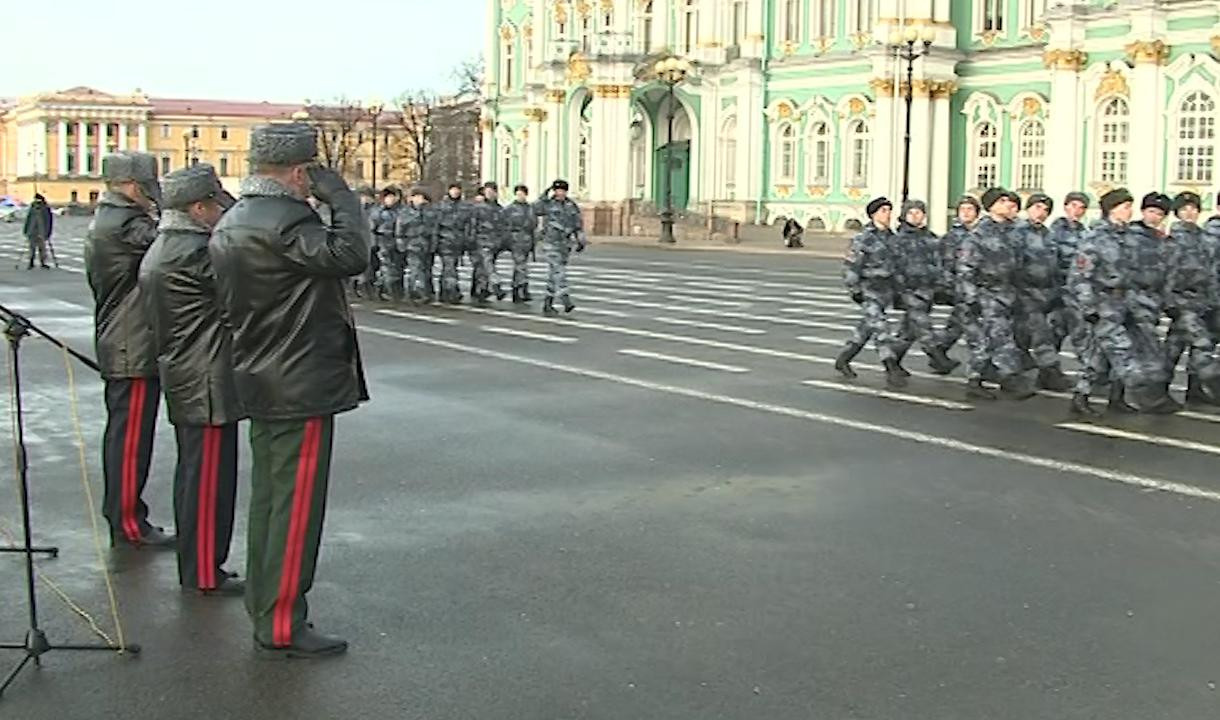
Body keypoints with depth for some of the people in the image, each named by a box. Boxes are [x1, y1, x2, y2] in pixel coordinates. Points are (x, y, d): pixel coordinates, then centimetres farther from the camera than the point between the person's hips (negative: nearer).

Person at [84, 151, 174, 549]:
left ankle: (119, 514, 25)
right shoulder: (123, 225, -18)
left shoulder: (105, 222, 15)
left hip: (119, 347, 11)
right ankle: (129, 521, 2)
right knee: (131, 436, -4)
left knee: (122, 432, 16)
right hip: (135, 351, -11)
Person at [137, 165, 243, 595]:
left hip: (183, 382, 11)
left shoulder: (159, 251, 13)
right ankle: (204, 574, 4)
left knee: (193, 474, 17)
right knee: (209, 478, -3)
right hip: (208, 385, -11)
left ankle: (193, 566, 27)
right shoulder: (194, 253, -20)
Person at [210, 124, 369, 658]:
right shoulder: (283, 222, -20)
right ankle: (281, 627, 3)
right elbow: (350, 255, -29)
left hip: (261, 384, 10)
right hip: (301, 388, -10)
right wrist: (339, 196, -18)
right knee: (296, 507, -3)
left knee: (269, 496, 19)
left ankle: (262, 603, 31)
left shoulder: (231, 223, 11)